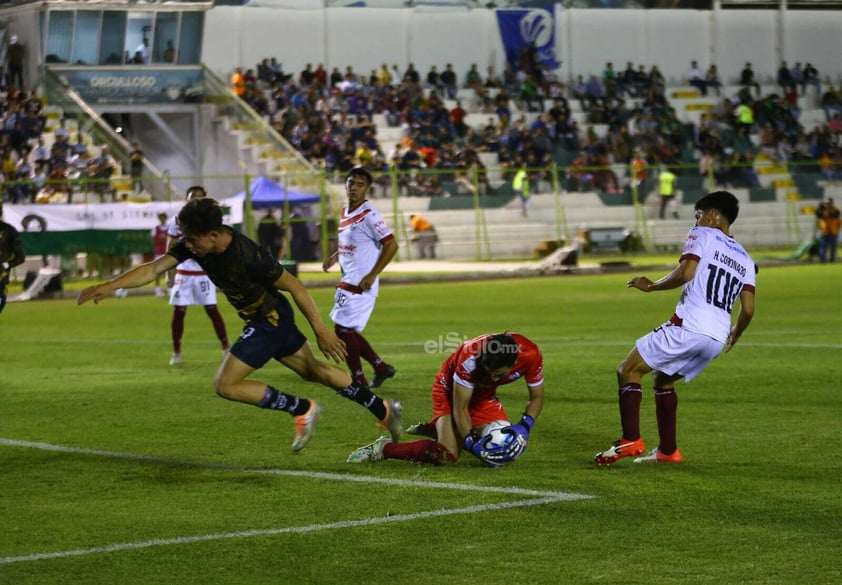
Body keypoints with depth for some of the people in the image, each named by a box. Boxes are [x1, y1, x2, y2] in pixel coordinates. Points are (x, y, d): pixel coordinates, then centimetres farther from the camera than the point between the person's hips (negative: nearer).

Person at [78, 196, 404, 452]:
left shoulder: (248, 257, -32)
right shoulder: (192, 245, -13)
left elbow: (295, 287, -23)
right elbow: (154, 269, -13)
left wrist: (321, 331, -19)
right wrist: (109, 286, -25)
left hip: (270, 320, -9)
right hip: (266, 318, 9)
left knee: (226, 385, -10)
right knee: (312, 370, 22)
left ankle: (303, 410, 2)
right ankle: (383, 410, 34)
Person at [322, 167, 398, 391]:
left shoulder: (368, 215, -16)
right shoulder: (345, 213, 11)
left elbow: (391, 244, -20)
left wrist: (372, 276, -21)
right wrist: (335, 256, 10)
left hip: (361, 284, -9)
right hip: (347, 281, 9)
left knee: (343, 329, -7)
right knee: (345, 330, 14)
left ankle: (359, 381, 4)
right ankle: (381, 367, 25)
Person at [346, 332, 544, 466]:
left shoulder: (531, 356, -29)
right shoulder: (470, 357, -40)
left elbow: (536, 398, -11)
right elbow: (460, 408, -29)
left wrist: (524, 427, -27)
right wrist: (472, 443, -37)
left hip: (483, 393, 6)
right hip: (452, 389, -6)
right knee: (446, 456, -25)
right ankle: (384, 449, -5)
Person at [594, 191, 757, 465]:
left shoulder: (702, 235, 3)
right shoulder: (745, 259, 20)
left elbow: (686, 272, -15)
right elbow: (748, 309, 13)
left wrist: (651, 286, -1)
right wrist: (735, 334, 32)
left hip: (688, 327, -7)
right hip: (717, 339, 7)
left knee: (628, 371, 3)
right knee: (662, 379, 27)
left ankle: (630, 440, -14)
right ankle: (667, 451, 22)